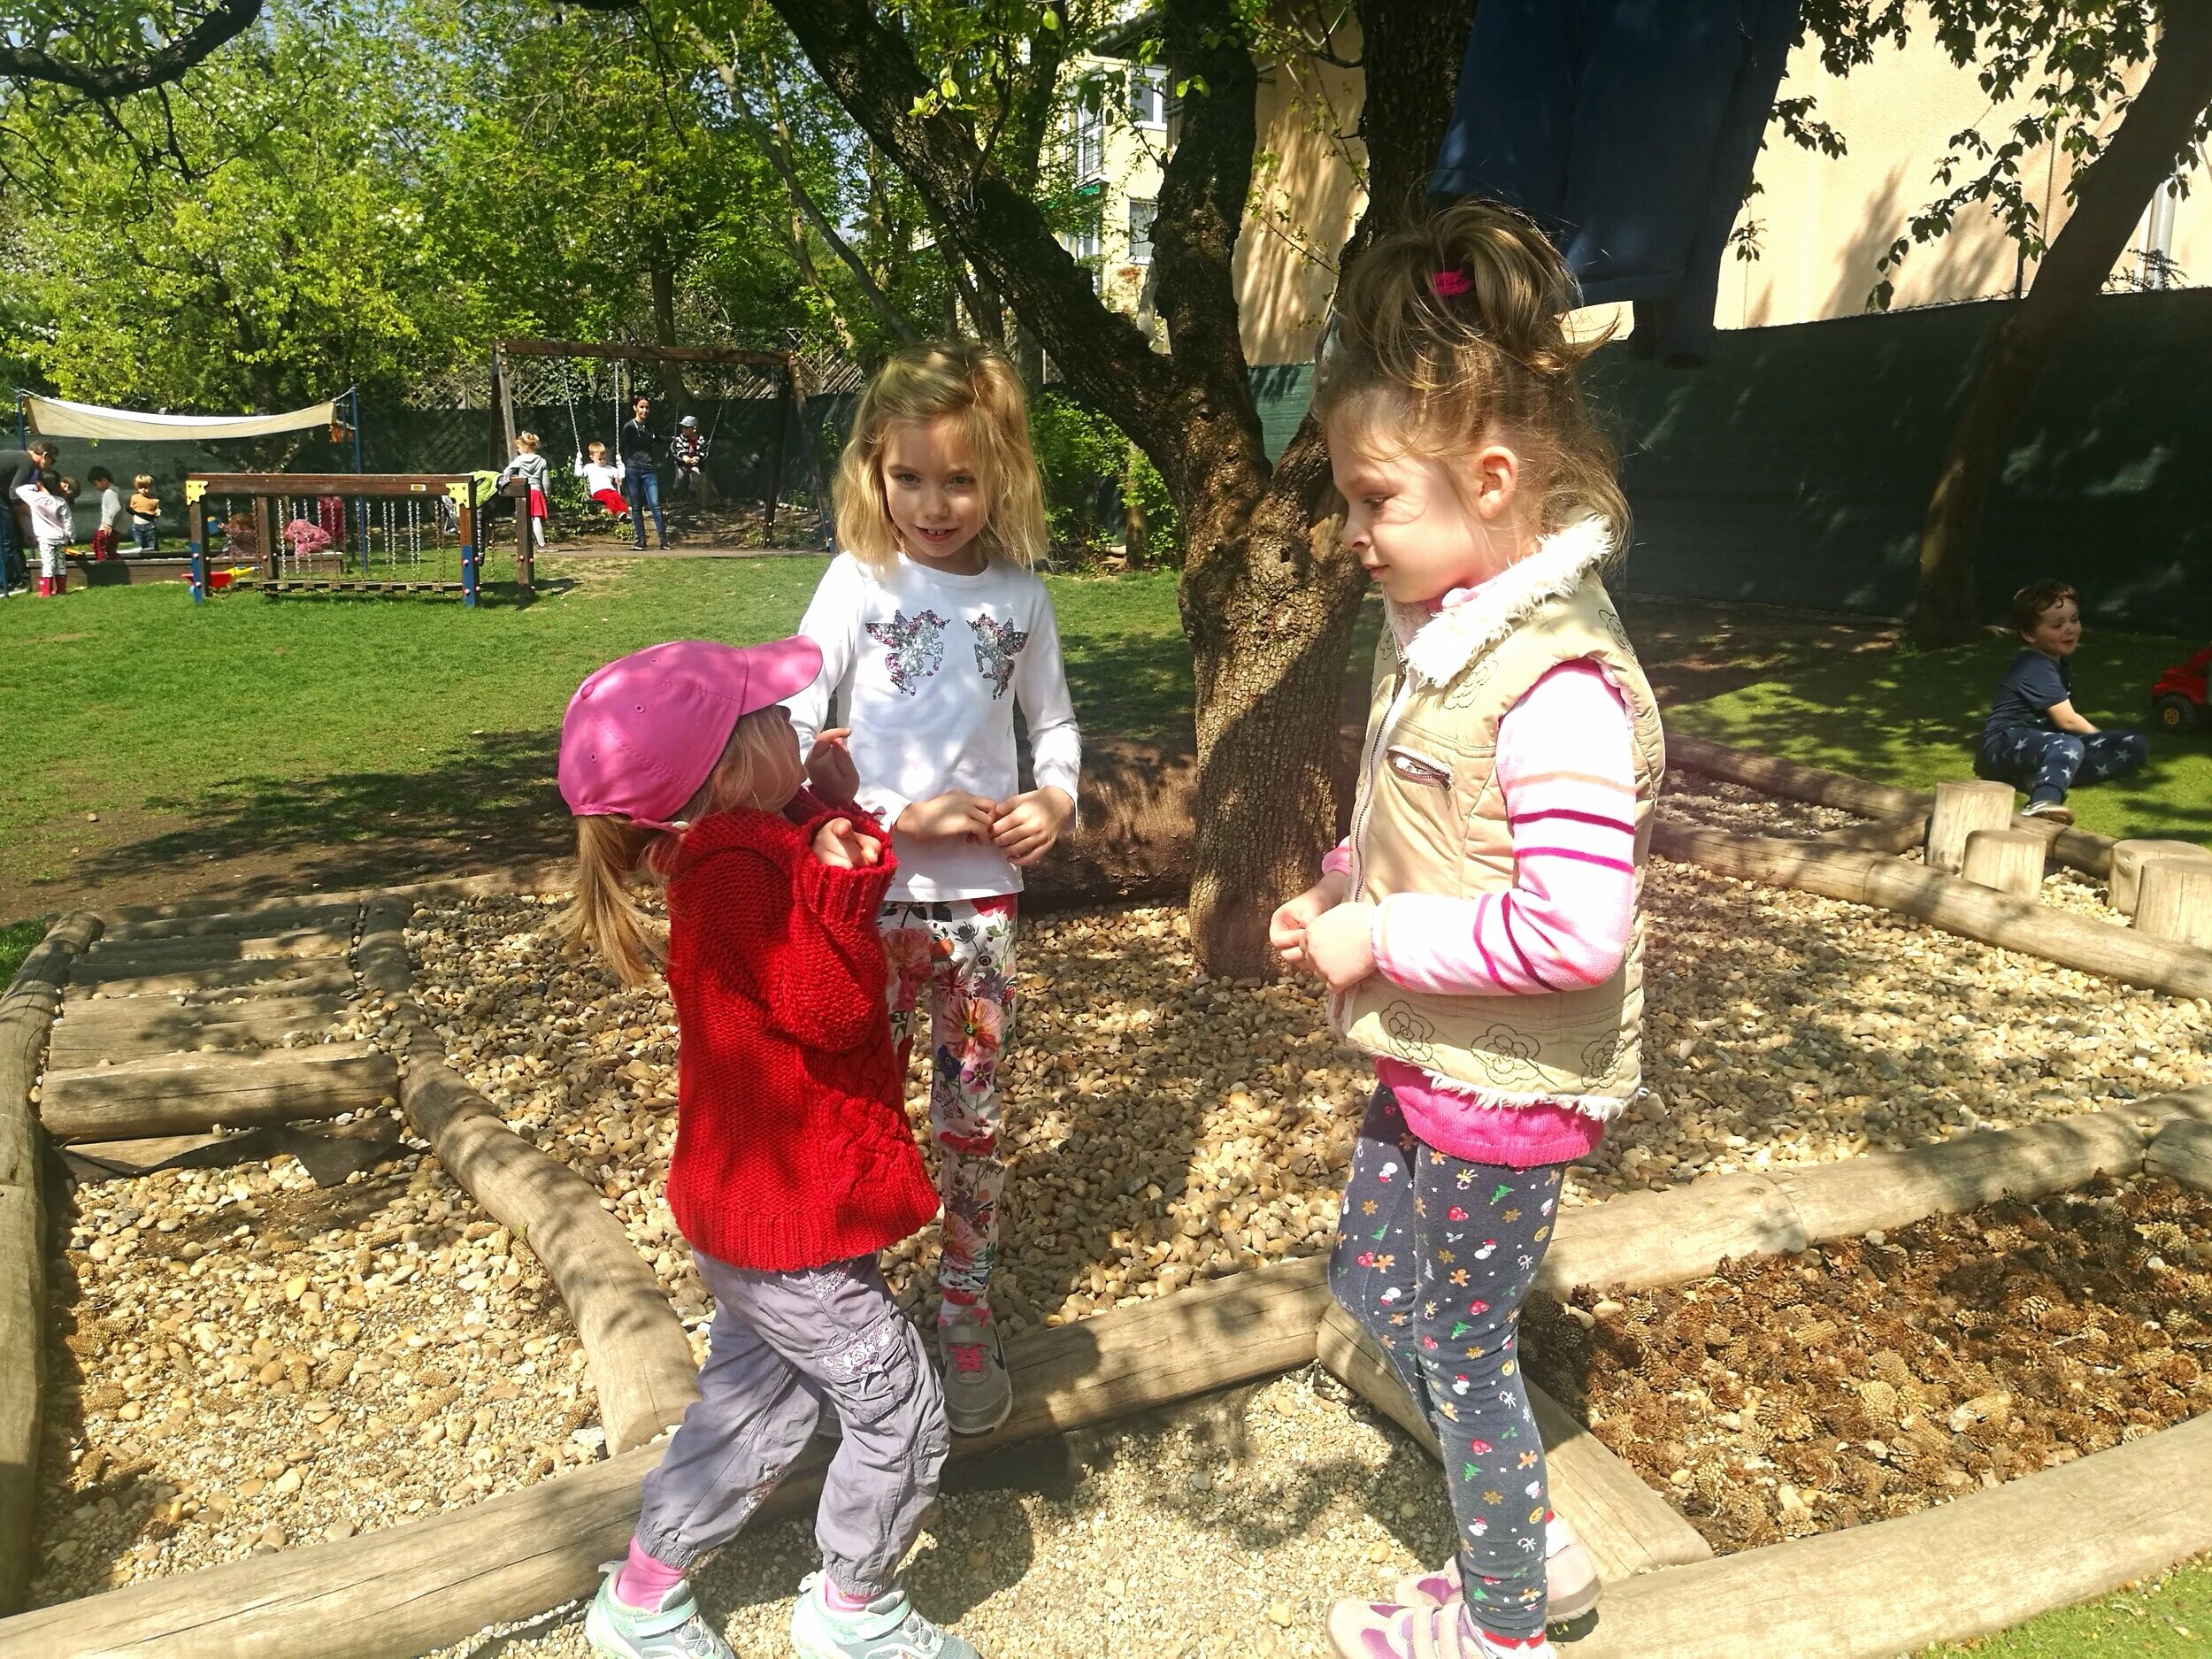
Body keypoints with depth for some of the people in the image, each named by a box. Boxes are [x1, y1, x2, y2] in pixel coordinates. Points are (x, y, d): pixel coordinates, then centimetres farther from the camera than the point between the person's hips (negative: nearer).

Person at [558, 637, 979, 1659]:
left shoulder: (733, 848, 2)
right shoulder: (741, 872, -26)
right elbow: (832, 1010, -27)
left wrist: (835, 817, 0)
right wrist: (843, 884, -35)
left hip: (755, 1202, 10)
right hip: (789, 1214, -10)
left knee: (751, 1407, 25)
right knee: (900, 1412, 7)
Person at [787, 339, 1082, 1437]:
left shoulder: (1020, 594, 2)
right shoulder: (856, 582, -5)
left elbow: (1054, 720, 15)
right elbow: (793, 738, -11)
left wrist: (1055, 798, -6)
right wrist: (905, 816, -20)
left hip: (982, 897, 2)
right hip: (869, 894, -2)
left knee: (972, 1118, 12)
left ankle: (967, 1321, 30)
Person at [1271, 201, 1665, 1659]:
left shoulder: (1559, 682, -28)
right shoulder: (1441, 633, 2)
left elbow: (1573, 928, -33)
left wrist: (1380, 941, -23)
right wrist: (1344, 889, -1)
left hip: (1507, 1085, -10)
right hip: (1428, 1056, 10)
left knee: (1463, 1347, 10)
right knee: (1370, 1280, 23)